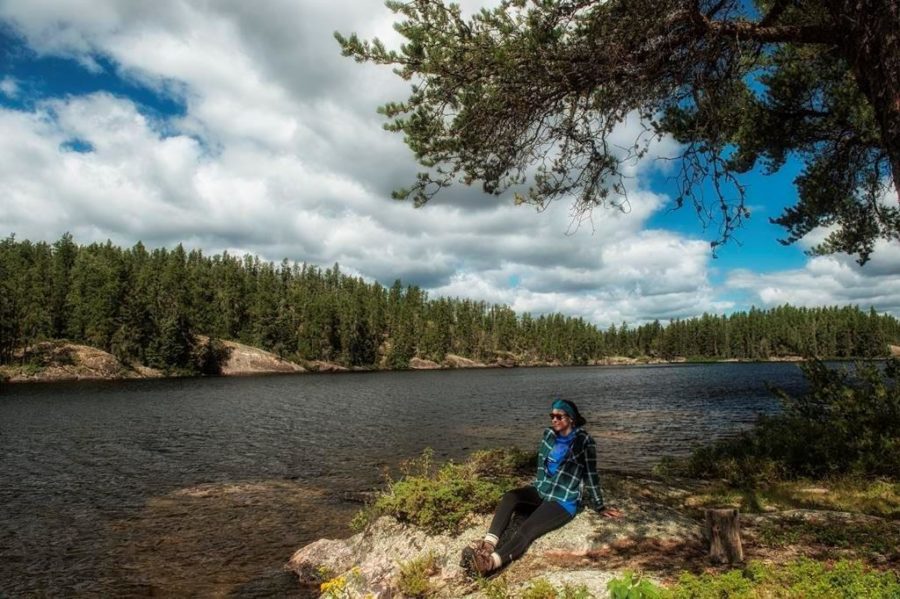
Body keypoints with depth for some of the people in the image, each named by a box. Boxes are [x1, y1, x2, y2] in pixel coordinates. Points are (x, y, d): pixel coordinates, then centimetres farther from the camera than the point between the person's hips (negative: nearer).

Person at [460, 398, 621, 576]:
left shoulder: (583, 441, -8)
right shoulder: (549, 434, 8)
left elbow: (591, 475, -2)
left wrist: (600, 507, 5)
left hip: (563, 501, -6)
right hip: (540, 491, 6)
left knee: (527, 529, -30)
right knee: (509, 497, -26)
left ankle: (490, 562, -50)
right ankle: (489, 543, -45)